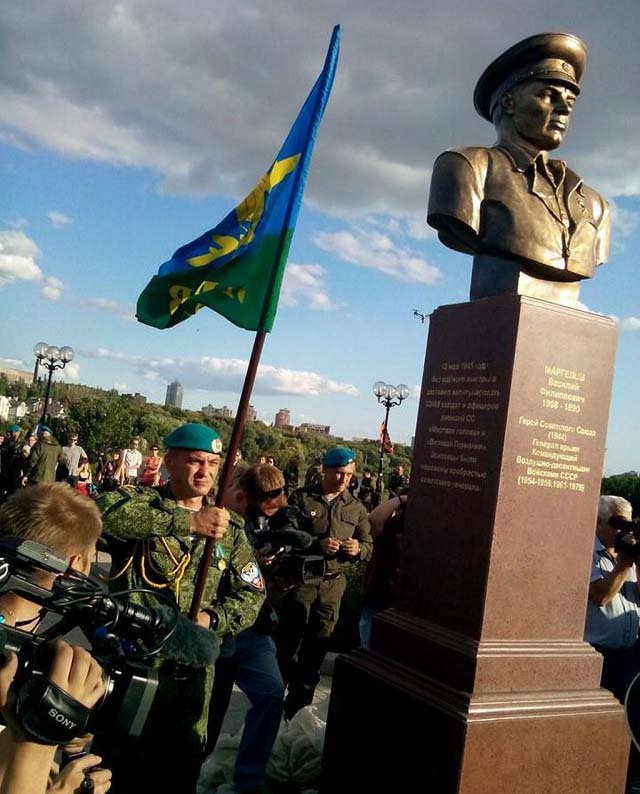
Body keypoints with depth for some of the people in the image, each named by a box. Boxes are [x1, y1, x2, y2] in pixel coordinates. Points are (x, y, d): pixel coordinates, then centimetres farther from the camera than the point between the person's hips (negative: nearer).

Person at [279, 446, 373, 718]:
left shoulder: (356, 507, 7)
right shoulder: (301, 498, -3)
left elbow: (368, 545, 12)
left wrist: (358, 549, -12)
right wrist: (317, 545, -22)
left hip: (333, 584, 3)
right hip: (300, 580, -3)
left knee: (317, 648, 11)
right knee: (288, 642, 3)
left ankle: (298, 705, 26)